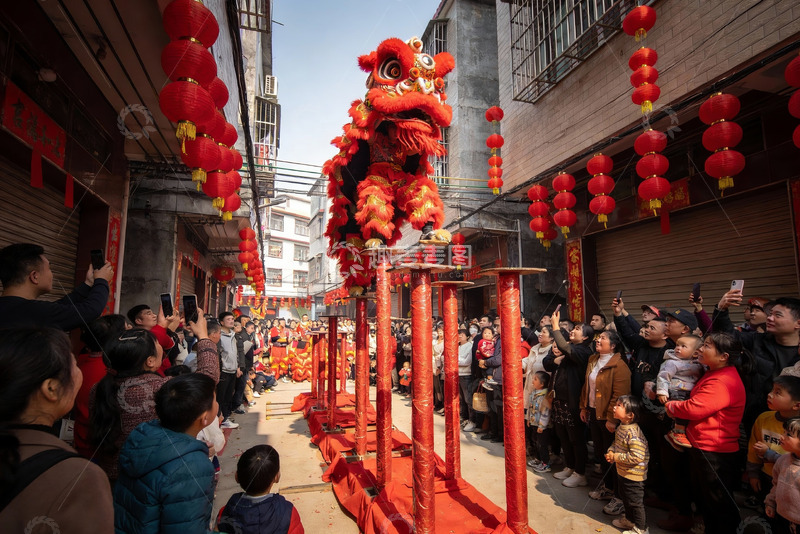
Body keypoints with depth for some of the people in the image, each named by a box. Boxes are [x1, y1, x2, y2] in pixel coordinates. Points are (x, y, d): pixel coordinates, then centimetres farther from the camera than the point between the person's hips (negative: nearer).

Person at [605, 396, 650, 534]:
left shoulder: (633, 433, -32)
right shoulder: (620, 428, -1)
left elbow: (637, 457, -35)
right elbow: (616, 443, 16)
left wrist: (617, 457, -26)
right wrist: (611, 451, -4)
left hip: (633, 476, -9)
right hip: (622, 472, 9)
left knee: (635, 502, 9)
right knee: (624, 497, 26)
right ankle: (629, 519, 46)